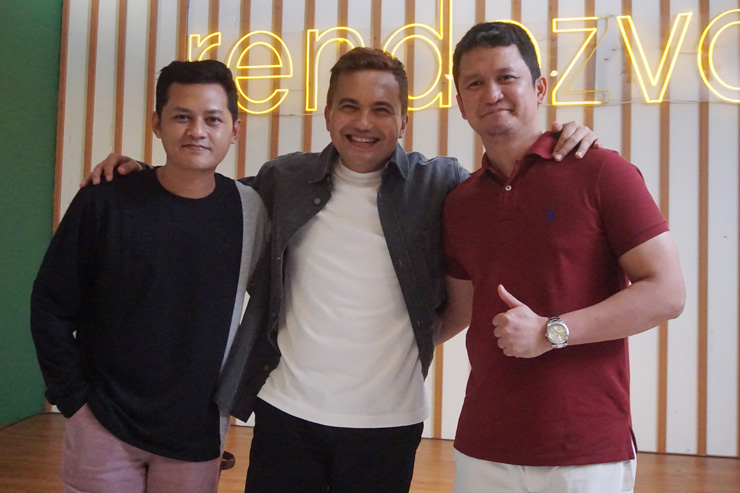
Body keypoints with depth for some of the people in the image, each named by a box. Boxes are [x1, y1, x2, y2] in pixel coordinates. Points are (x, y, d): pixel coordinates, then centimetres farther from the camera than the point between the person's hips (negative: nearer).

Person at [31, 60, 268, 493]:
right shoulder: (103, 202, -10)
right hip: (102, 428, -1)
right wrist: (74, 398, -4)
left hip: (197, 436, 2)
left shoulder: (250, 209, -6)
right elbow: (51, 306, -2)